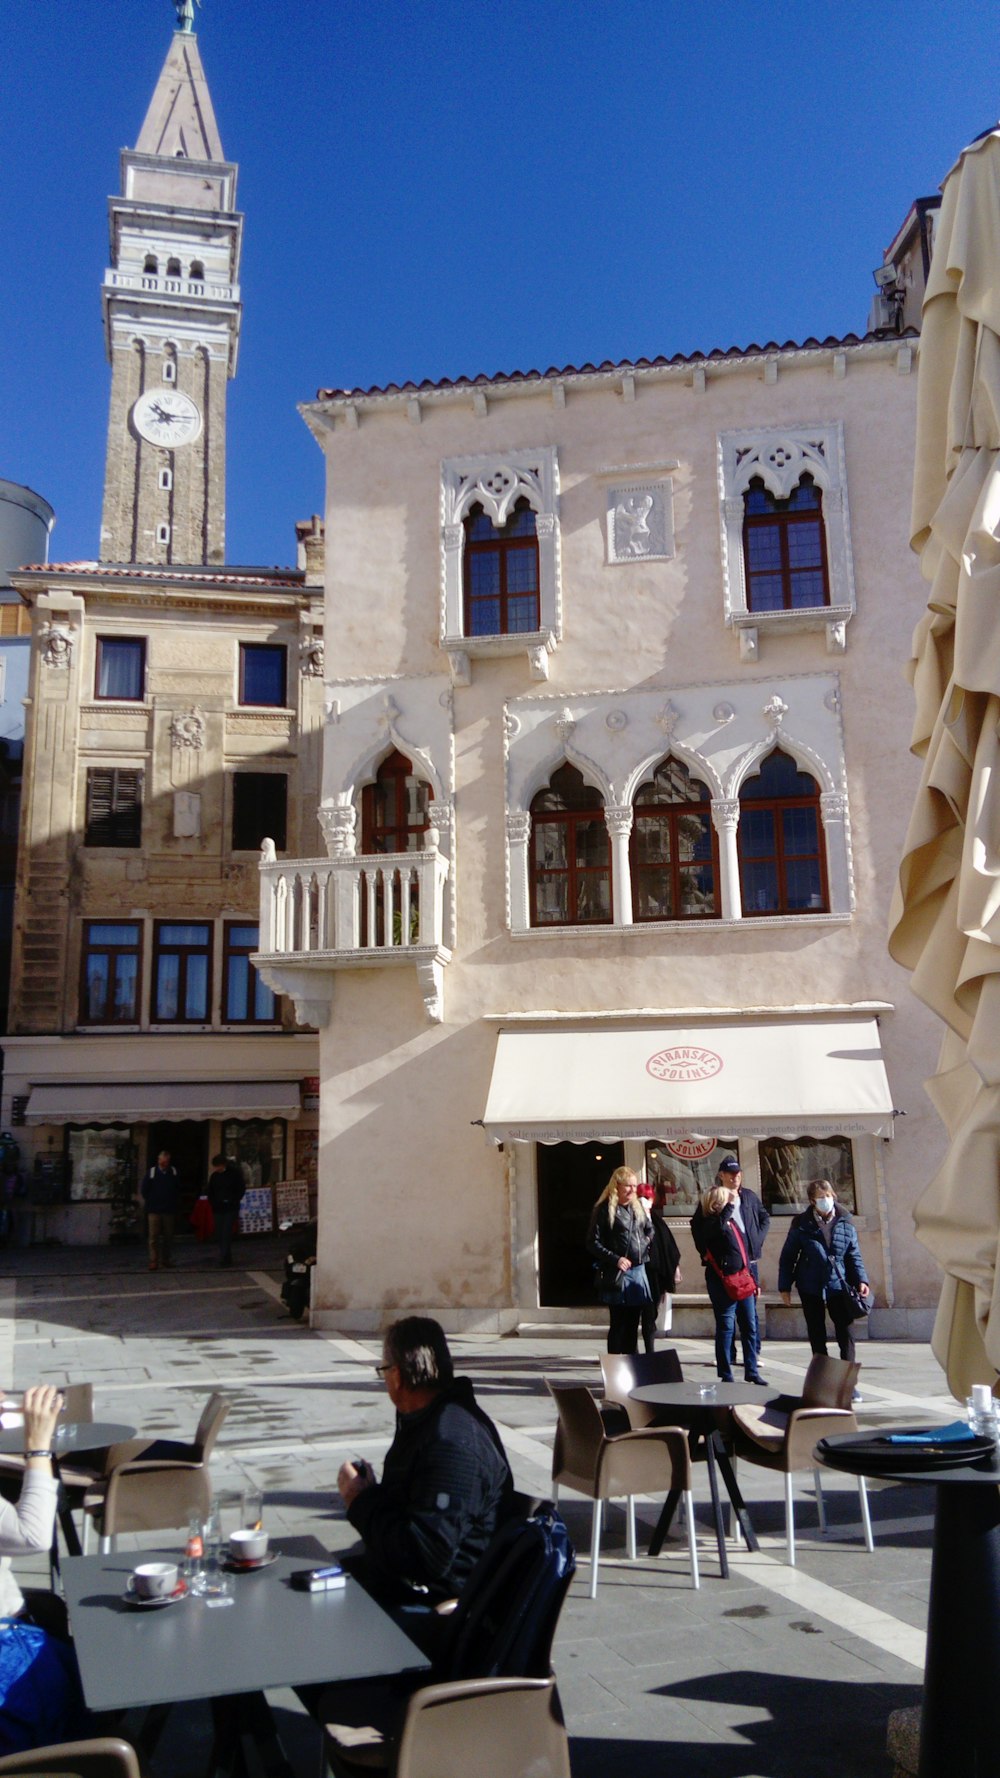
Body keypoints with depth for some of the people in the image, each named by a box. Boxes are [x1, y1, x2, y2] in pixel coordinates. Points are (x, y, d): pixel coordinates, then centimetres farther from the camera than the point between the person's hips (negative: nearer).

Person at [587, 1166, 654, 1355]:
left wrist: (648, 1217, 1)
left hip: (638, 1271, 6)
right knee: (618, 1324, -1)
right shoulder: (604, 1209, -8)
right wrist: (615, 1259, -18)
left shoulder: (638, 1206, 12)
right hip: (617, 1274, -6)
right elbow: (593, 1242, -10)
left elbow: (649, 1234, 22)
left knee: (632, 1324, 11)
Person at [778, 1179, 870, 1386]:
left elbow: (854, 1255, 6)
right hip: (811, 1286, 0)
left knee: (845, 1333, -4)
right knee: (817, 1335, 9)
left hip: (838, 1285, 1)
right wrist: (785, 1286, -1)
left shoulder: (845, 1224, 1)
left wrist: (861, 1279, -8)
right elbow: (788, 1256, 1)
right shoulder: (802, 1225, -3)